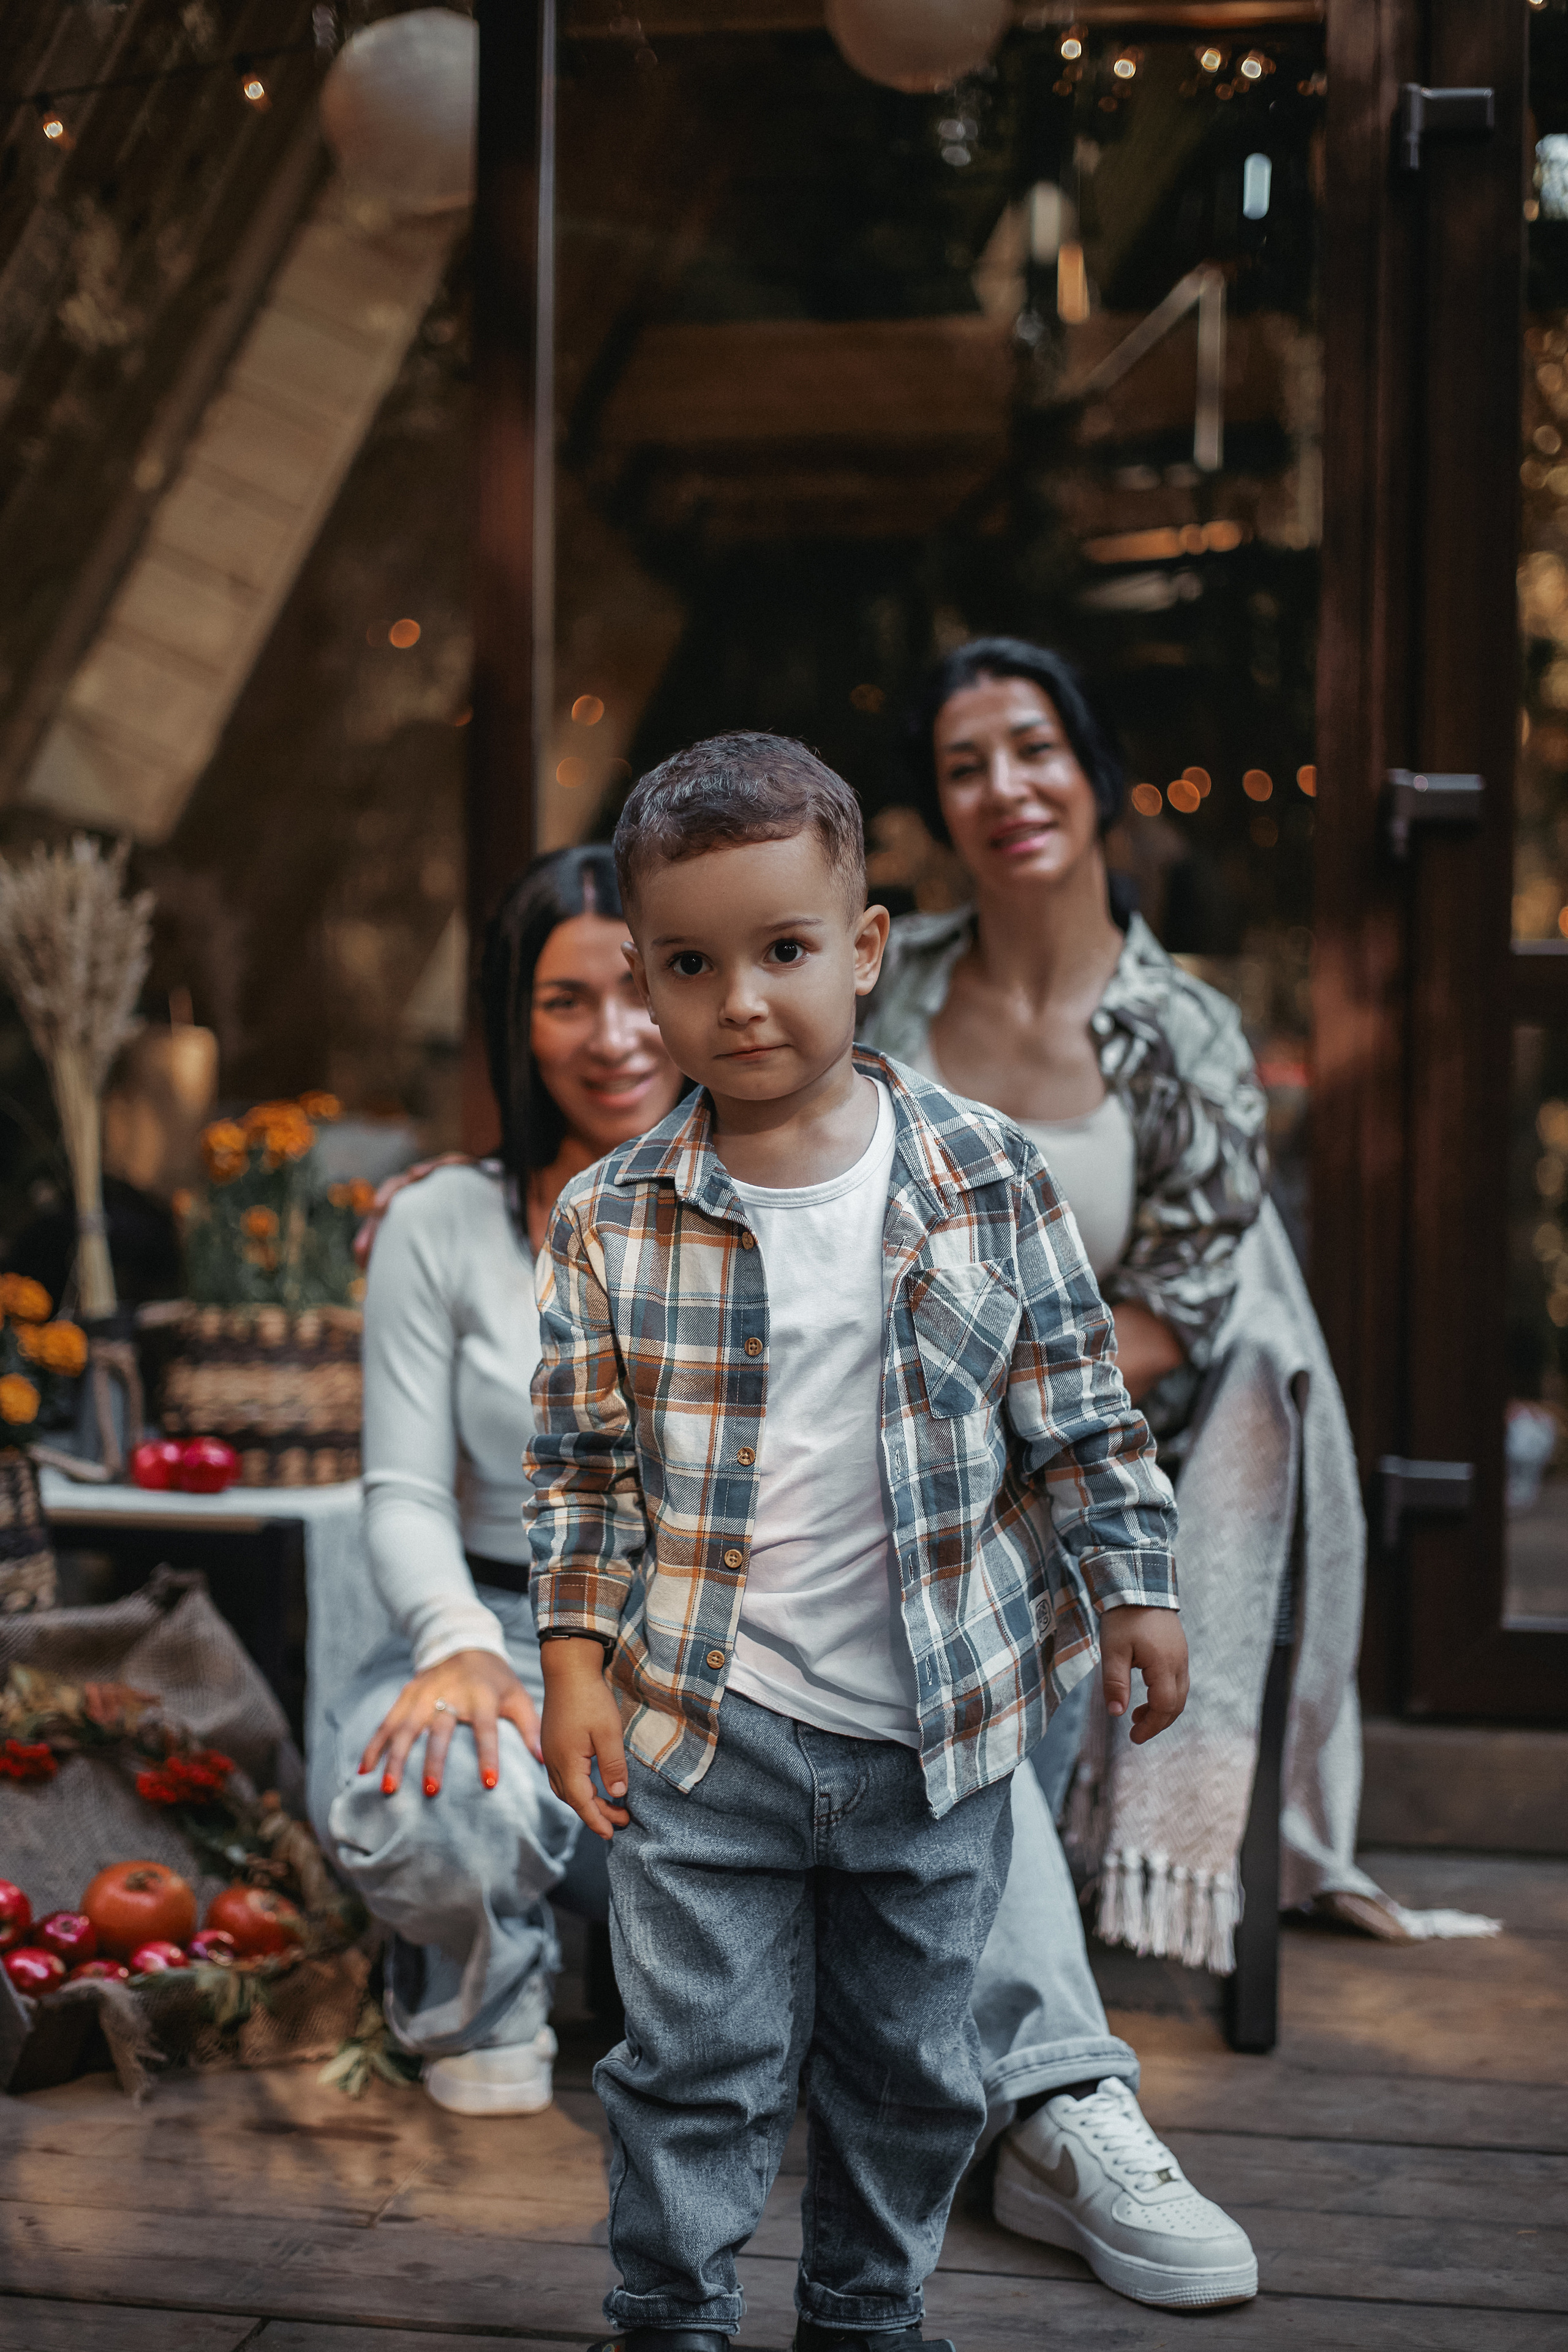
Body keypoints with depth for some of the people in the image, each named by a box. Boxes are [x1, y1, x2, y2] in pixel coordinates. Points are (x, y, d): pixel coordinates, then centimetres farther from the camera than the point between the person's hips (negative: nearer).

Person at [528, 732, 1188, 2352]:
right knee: (697, 2065, 7)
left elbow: (1079, 1411, 3)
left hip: (938, 1728, 1)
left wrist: (1133, 1588, 4)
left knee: (912, 2068, 16)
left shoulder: (987, 1177, -6)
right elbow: (581, 1461, 2)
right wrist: (576, 1657, -2)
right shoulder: (611, 1220, -6)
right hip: (700, 1732, -1)